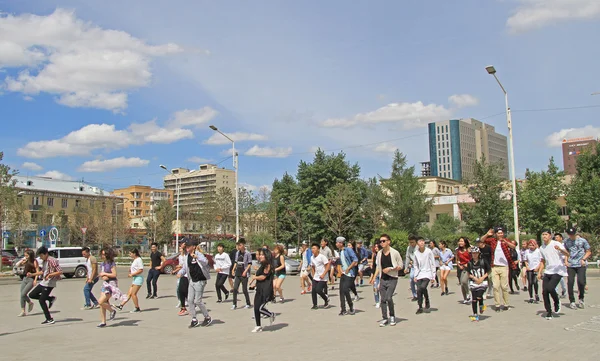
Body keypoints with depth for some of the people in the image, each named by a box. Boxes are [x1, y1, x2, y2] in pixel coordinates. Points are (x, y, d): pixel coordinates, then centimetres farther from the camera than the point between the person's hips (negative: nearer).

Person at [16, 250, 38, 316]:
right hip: (24, 279, 7)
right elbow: (17, 265, 18)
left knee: (23, 294, -14)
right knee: (22, 295, 3)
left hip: (31, 280, -7)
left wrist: (35, 280, -16)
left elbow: (37, 271, -10)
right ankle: (23, 311, 10)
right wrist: (22, 260, 4)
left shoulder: (34, 261, -7)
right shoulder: (26, 262, 12)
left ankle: (30, 303, 14)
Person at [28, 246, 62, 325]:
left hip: (49, 283, -10)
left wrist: (50, 275, -27)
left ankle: (49, 319, 1)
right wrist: (32, 274, 14)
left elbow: (60, 271, -23)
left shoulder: (52, 261, -18)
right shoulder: (45, 261, 10)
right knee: (32, 295, 12)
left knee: (42, 300, -7)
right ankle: (51, 298, 16)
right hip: (43, 282, 10)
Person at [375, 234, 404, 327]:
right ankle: (385, 318, 13)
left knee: (388, 297, -15)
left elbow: (401, 266, -2)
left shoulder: (395, 253, -7)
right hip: (383, 279, 5)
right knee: (383, 299, 3)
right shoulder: (379, 253, 6)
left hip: (392, 279, -4)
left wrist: (390, 268, -15)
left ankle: (392, 316, 7)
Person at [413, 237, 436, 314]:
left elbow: (433, 264, -1)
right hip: (419, 274, 3)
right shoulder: (416, 253, 2)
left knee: (423, 287, -24)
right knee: (418, 290, -4)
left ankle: (427, 302, 0)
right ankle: (420, 307, 9)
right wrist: (415, 276, 6)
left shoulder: (429, 251, -7)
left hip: (427, 273, -3)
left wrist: (433, 276, -3)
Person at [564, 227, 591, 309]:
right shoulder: (566, 241, 10)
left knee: (581, 281, -13)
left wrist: (583, 259, -8)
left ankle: (581, 298, 13)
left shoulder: (582, 241, 2)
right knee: (570, 282, -6)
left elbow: (588, 252, 7)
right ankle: (572, 301, 7)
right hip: (571, 265, 2)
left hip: (581, 265, -2)